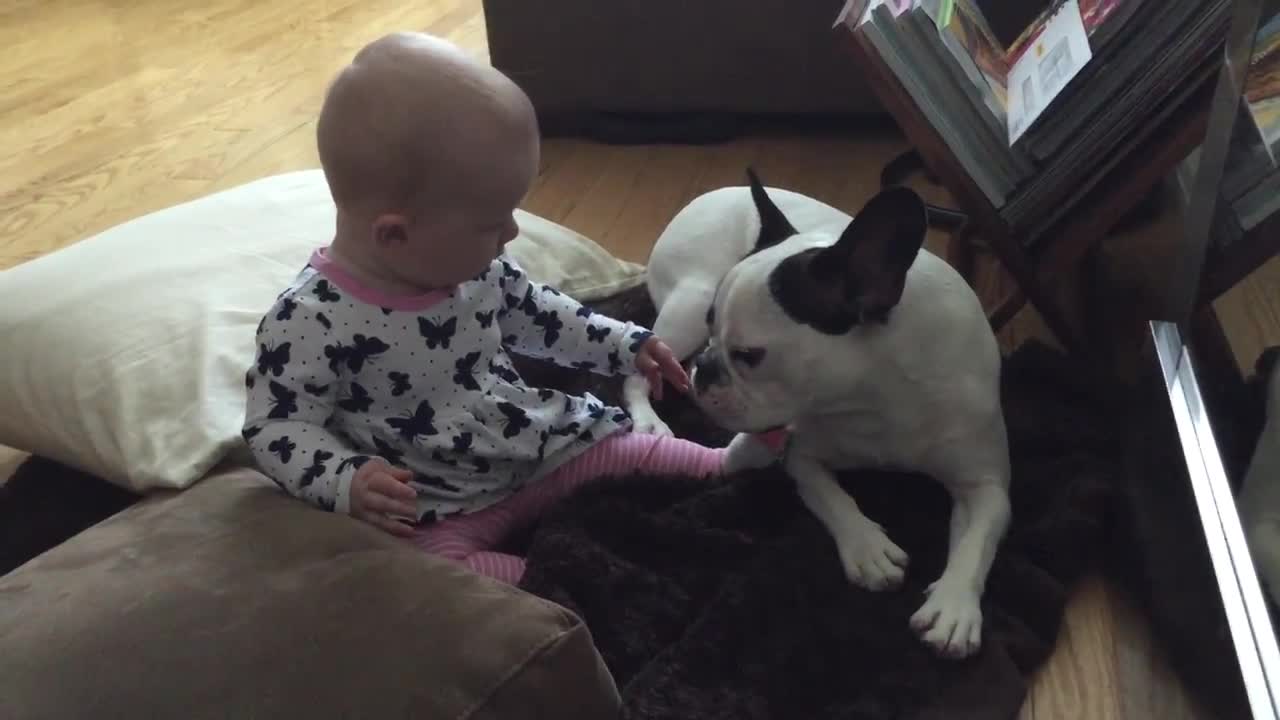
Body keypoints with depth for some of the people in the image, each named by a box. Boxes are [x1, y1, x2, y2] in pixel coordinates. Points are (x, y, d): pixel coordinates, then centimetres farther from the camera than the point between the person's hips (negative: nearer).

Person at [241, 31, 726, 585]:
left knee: (647, 458, -2)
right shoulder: (310, 321, -23)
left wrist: (625, 346, 15)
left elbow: (528, 310, 16)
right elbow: (275, 427, -15)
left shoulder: (470, 263, -2)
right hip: (437, 508, -5)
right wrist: (346, 482, -32)